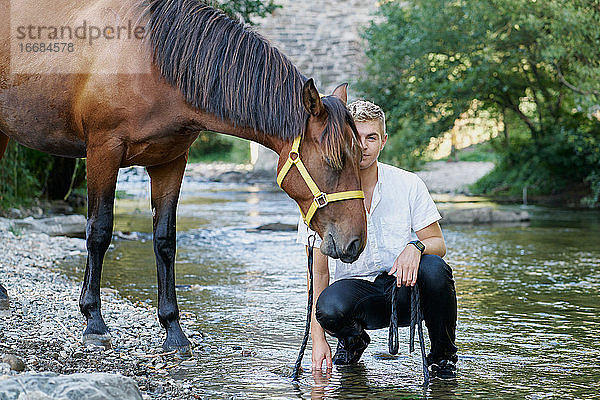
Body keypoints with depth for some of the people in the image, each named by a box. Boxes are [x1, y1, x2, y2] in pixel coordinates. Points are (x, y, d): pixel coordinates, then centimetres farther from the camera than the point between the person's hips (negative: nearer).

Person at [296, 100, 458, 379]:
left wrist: (416, 246, -25)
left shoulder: (408, 184, -2)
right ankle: (353, 339, 5)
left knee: (434, 268, -33)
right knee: (329, 306, -36)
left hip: (404, 286, 1)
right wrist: (318, 338, -12)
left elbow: (438, 243, 1)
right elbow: (318, 271, -4)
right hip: (355, 286, -1)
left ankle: (443, 355, -6)